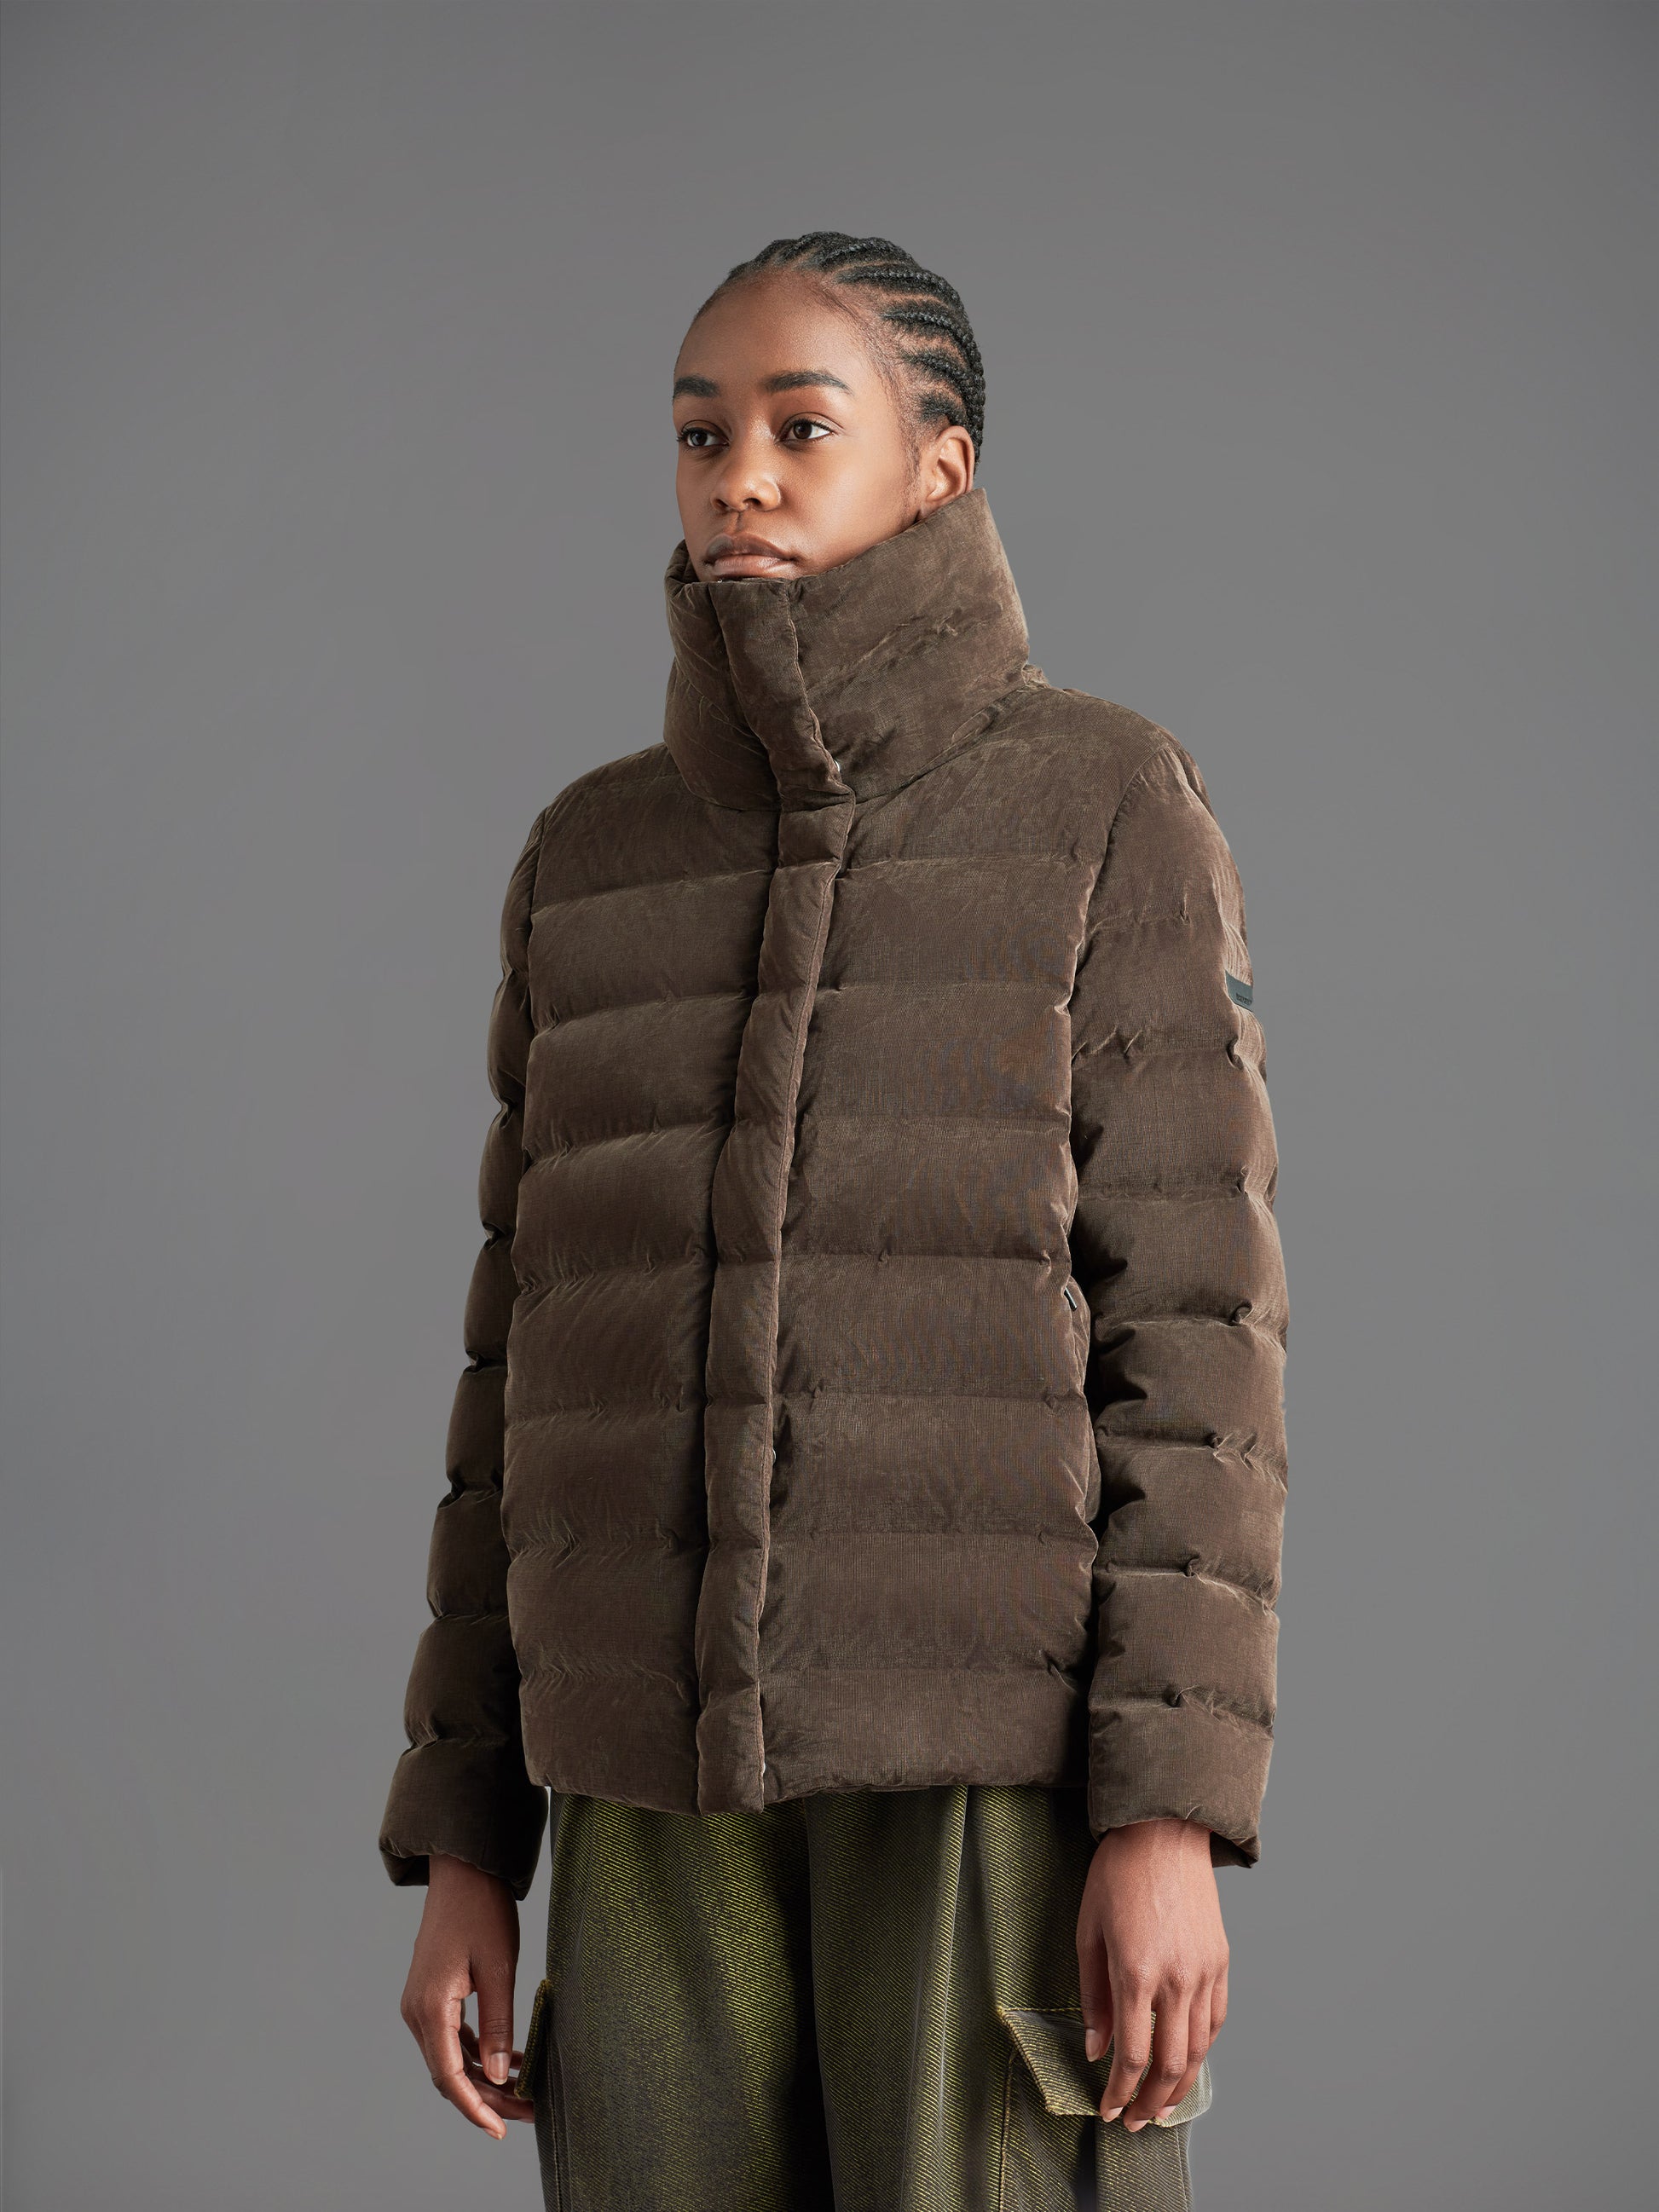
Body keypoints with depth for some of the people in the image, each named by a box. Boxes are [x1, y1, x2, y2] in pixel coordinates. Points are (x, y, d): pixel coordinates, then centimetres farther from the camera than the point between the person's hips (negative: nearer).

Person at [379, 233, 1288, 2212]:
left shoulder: (1111, 811, -1)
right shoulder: (599, 858, 12)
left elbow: (1185, 1320, -6)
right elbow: (545, 1350, 12)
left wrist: (1174, 1814, -14)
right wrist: (462, 1842, 8)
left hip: (1010, 1740, -4)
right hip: (687, 1758, 4)